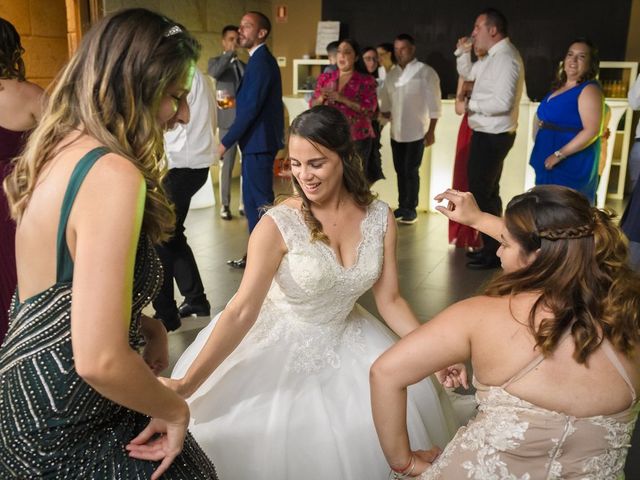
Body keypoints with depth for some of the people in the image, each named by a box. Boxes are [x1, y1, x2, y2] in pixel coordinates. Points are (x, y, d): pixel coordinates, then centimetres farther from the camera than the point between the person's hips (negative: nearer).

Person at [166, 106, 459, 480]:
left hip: (347, 343, 4)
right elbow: (242, 311, -24)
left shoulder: (380, 217, -8)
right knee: (270, 442, -11)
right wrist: (187, 383, -30)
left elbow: (389, 299, -1)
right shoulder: (278, 225, -20)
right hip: (280, 346, -4)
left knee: (409, 395, -2)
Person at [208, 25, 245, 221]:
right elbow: (214, 73, -19)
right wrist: (230, 53, -17)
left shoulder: (244, 65, 18)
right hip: (228, 121, -4)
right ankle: (225, 205, 8)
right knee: (226, 166, -1)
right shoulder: (216, 61, 6)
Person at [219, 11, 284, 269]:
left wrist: (225, 142, -17)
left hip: (259, 143, -10)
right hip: (257, 141, 10)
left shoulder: (261, 62, -15)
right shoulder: (260, 60, 16)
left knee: (261, 201, -3)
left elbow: (251, 107, -20)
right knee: (253, 199, 14)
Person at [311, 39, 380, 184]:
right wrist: (322, 98, -10)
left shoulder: (366, 81, 1)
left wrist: (341, 98, -16)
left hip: (357, 138, -3)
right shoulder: (325, 78, 12)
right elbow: (312, 105, 12)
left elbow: (370, 109, -10)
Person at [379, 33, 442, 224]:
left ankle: (411, 209, 11)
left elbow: (434, 104, -9)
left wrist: (431, 131, -12)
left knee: (411, 171, -1)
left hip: (416, 132, -5)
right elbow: (385, 102, 18)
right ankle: (402, 206, 23)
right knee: (400, 171, 11)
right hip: (396, 132, 6)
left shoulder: (425, 72, -7)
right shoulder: (392, 74, 10)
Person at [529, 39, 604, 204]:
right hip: (549, 162, 9)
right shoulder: (559, 87, 13)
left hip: (571, 163, -9)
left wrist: (559, 155, -23)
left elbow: (592, 131, -22)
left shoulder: (589, 90, -13)